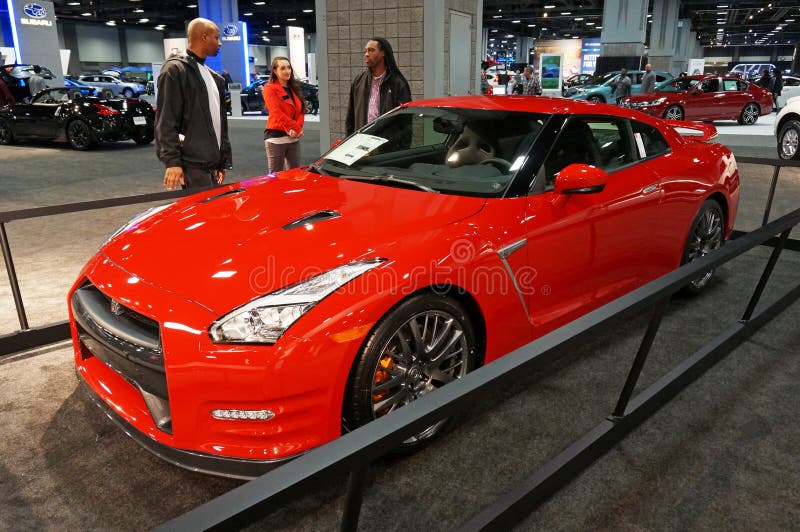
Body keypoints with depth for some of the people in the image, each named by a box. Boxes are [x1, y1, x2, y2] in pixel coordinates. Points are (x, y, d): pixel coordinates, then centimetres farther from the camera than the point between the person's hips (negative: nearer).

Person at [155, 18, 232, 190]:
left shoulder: (215, 78, 20)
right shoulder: (175, 69, -5)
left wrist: (224, 161, 18)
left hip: (212, 163, 8)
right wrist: (172, 161, -18)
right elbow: (166, 122, -11)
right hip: (193, 164, -8)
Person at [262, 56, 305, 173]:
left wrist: (298, 129, -7)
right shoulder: (270, 88, -6)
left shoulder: (294, 88, 16)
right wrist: (295, 127, -16)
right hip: (276, 138, -6)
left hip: (294, 138, 7)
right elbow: (276, 113, -15)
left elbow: (301, 110, 11)